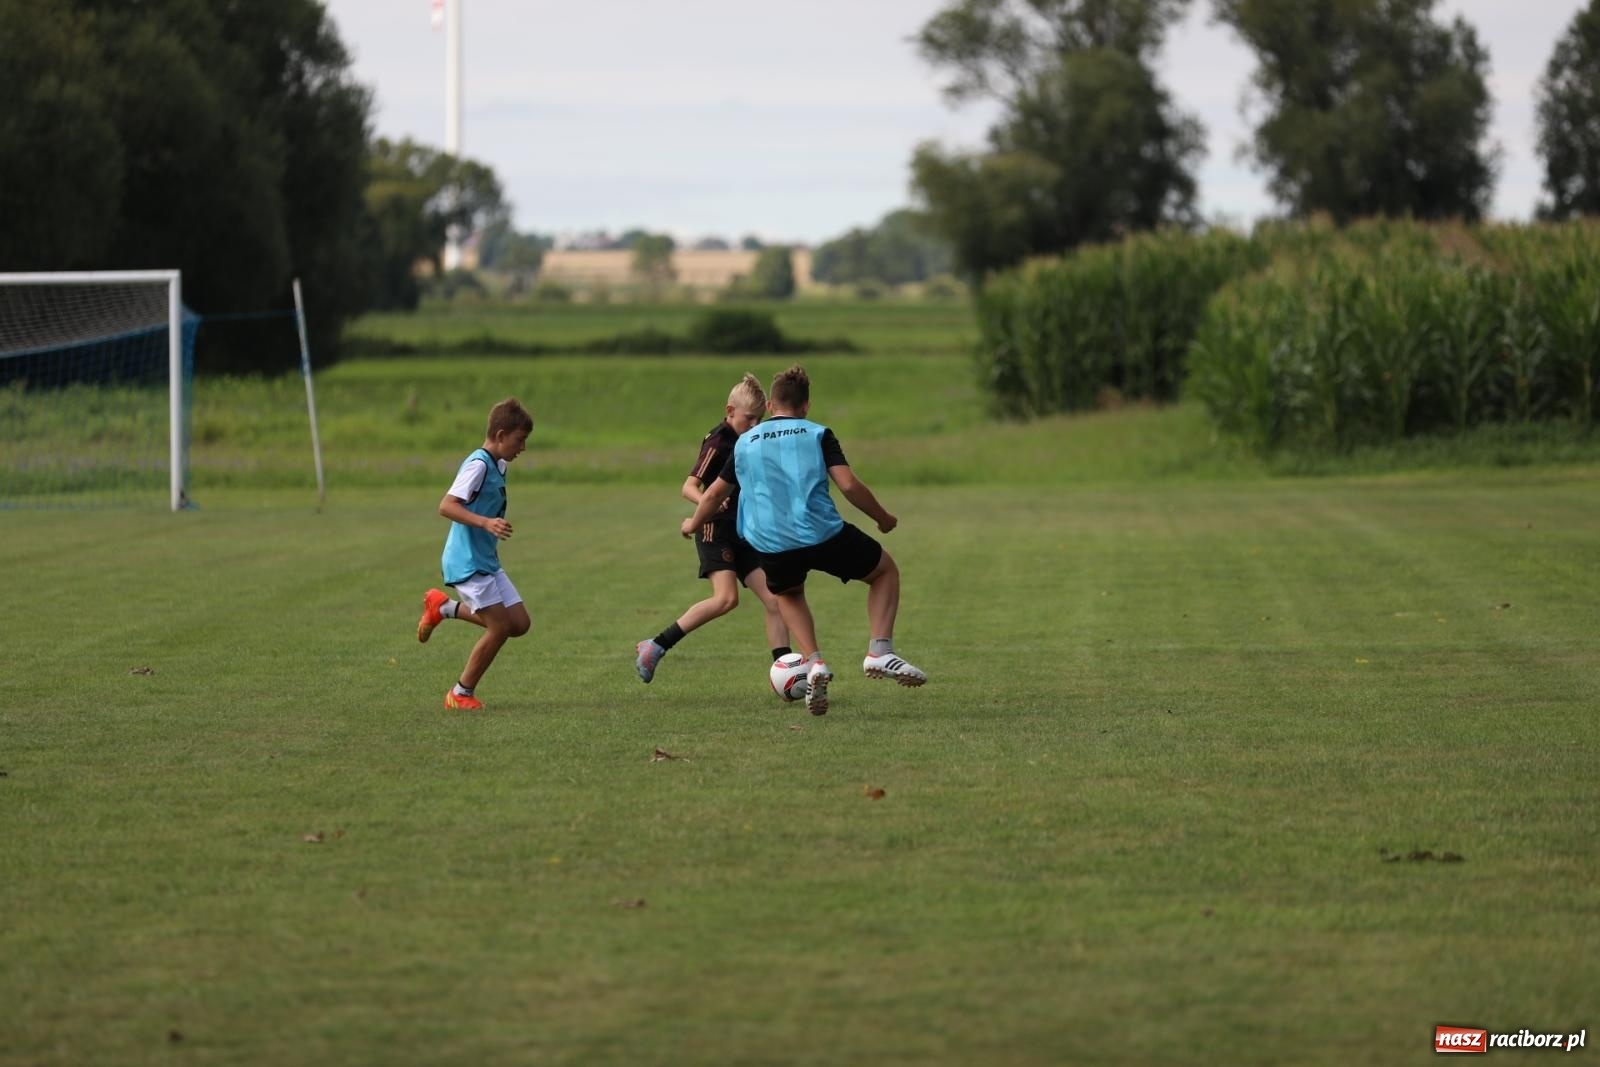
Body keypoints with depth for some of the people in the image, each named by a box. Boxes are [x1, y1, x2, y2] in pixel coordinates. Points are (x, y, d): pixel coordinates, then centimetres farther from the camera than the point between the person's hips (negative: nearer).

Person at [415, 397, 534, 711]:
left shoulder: (497, 465, 12)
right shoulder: (478, 464, -17)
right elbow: (447, 506, -26)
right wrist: (486, 523, -35)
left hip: (487, 561, 9)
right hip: (468, 562, -9)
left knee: (519, 623, 5)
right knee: (500, 627, -10)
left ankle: (444, 608, 18)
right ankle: (461, 694, 5)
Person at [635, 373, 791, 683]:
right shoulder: (718, 442, -12)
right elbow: (689, 487, -19)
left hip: (744, 532, 8)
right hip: (716, 529, -8)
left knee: (775, 600, -2)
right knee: (726, 598, -24)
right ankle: (655, 647, -16)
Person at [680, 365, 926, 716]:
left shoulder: (745, 442, 16)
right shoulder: (817, 434, 6)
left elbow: (715, 493, 26)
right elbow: (849, 485, -5)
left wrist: (693, 524, 46)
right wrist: (883, 518, 11)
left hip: (770, 544, 3)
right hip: (824, 536, -3)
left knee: (788, 594, 35)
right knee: (886, 571, 21)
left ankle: (814, 662, 11)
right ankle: (880, 651, 1)